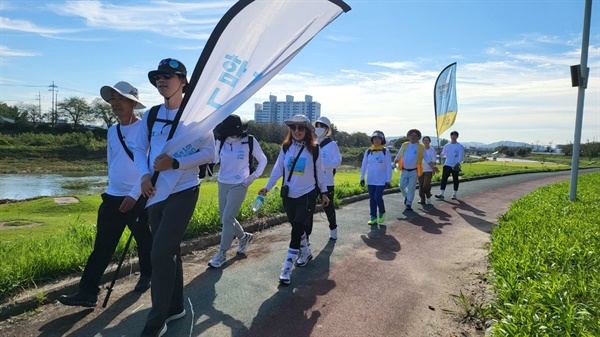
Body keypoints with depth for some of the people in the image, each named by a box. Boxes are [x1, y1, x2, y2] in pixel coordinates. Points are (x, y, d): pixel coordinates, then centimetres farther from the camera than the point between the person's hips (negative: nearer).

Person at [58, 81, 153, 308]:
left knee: (144, 240, 11)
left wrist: (134, 194, -18)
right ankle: (87, 292, 9)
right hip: (112, 197, 6)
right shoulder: (111, 132, 10)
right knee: (102, 246, 4)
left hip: (138, 198, -6)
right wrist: (115, 188, 18)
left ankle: (146, 276, 33)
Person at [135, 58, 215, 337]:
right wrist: (144, 175, -8)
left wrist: (175, 163, -20)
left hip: (183, 192, -6)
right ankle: (175, 307, 33)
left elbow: (209, 153, -9)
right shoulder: (150, 116, 8)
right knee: (168, 252, 15)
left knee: (161, 253, -10)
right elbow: (140, 149, 11)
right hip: (156, 194, 6)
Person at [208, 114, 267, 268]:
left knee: (227, 218, -9)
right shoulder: (221, 141, -2)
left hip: (239, 185, -4)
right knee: (225, 218, 12)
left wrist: (254, 176, -7)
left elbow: (263, 160, 1)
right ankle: (243, 237, 38)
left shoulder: (250, 141, -10)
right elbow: (214, 159, 7)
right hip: (222, 184, 5)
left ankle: (222, 253, 4)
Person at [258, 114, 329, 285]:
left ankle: (287, 267, -5)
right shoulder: (286, 147, 1)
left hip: (307, 195, -3)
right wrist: (267, 187, -7)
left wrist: (324, 192, 4)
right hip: (289, 195, 3)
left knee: (297, 229, -9)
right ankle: (306, 253, 39)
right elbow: (278, 169, 1)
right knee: (298, 227, 15)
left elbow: (320, 172, 1)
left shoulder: (313, 149, -5)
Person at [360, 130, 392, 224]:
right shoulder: (368, 152, 4)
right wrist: (362, 178, 2)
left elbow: (388, 167, -5)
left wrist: (388, 181, -8)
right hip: (370, 180, 4)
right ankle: (373, 218, 16)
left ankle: (382, 213, 16)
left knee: (377, 197, -11)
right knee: (372, 199, 6)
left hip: (381, 180, -3)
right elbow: (364, 165, 7)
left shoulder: (386, 152, -4)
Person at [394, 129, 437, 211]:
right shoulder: (404, 145, 4)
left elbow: (427, 159, -2)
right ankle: (406, 196, 34)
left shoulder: (421, 147, -2)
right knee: (402, 186, 4)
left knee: (411, 188, 0)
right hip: (404, 170, 2)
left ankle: (408, 204, 10)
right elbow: (398, 156, 12)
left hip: (414, 171, -2)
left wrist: (433, 167, -12)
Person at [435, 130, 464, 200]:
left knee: (455, 180, 6)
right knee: (444, 179, -6)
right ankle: (441, 194, -9)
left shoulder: (460, 146, -2)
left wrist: (458, 163, -29)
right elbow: (443, 155, 17)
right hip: (447, 165, 3)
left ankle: (454, 194, 17)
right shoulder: (446, 145, 11)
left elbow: (460, 156, -13)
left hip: (455, 166, -3)